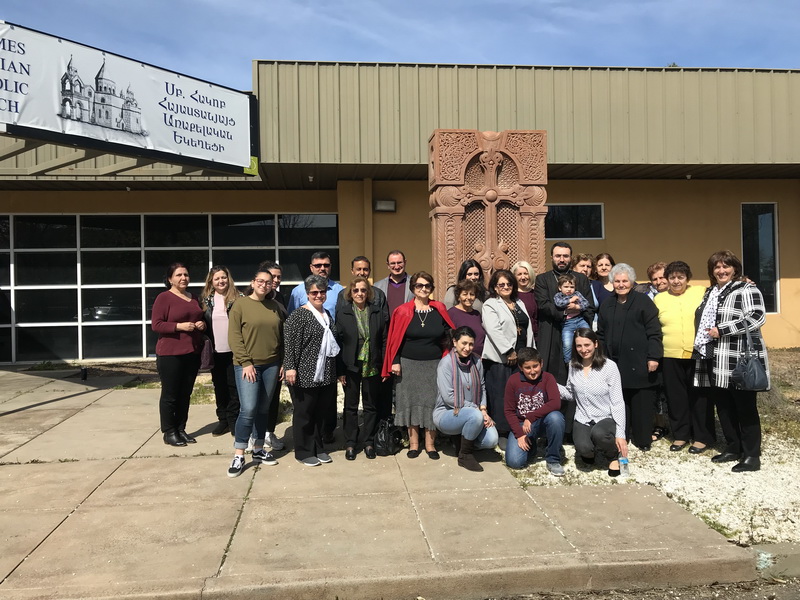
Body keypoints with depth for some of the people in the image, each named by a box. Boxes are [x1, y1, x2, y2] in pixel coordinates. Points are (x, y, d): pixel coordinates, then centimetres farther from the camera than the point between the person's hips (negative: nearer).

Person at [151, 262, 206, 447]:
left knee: (185, 394, 11)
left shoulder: (194, 298, 15)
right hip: (170, 354, -6)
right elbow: (156, 325, -11)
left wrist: (202, 324, 5)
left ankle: (181, 429, 21)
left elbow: (200, 319, 27)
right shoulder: (164, 298, -6)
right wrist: (179, 326, -21)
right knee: (170, 395, 1)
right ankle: (169, 432, 10)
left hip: (192, 353, 6)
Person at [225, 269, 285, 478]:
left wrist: (283, 362, 7)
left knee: (263, 410, 12)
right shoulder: (240, 305, -4)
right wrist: (246, 362, -14)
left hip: (271, 365, 4)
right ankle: (238, 456, 1)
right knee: (248, 410, -9)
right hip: (247, 365, -4)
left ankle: (258, 450, 24)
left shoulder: (275, 307, 9)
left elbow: (282, 336, 12)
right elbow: (234, 337, -9)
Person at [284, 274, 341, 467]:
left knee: (321, 413, 14)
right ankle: (304, 452, 17)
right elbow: (290, 343, -15)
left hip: (326, 375, 7)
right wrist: (290, 367, -22)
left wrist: (336, 371, 21)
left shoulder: (327, 314, 13)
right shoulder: (299, 315, -9)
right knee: (304, 414, 5)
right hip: (305, 374, -7)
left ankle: (318, 448, 27)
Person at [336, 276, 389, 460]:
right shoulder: (342, 312, -3)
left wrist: (385, 366, -4)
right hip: (351, 366, -1)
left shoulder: (378, 311, -1)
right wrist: (340, 370, -9)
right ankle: (350, 443, 21)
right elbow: (338, 342, -5)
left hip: (372, 367, 1)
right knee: (350, 406, 10)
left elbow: (384, 339, 0)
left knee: (371, 405, 11)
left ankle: (368, 442, 24)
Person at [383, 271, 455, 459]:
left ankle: (430, 444, 16)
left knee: (432, 403, 4)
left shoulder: (440, 310, 2)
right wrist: (395, 362, -7)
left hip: (434, 365, 1)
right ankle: (413, 443, 18)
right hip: (409, 365, -1)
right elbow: (395, 339, -1)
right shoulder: (402, 311, -2)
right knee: (411, 403, 6)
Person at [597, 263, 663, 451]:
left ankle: (643, 440, 14)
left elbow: (654, 331, -6)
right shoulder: (606, 304, 13)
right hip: (614, 363, 4)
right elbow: (601, 334, 16)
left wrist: (653, 357, -12)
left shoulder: (643, 301, -1)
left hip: (639, 363, -3)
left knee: (642, 403, 3)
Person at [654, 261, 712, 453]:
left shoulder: (701, 292, 3)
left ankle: (702, 437, 16)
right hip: (671, 357, 2)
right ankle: (680, 434, 20)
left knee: (699, 397, 5)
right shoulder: (659, 299, 10)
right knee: (676, 397, 8)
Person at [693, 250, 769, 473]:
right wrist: (703, 346, 16)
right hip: (715, 361, 8)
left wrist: (722, 330, -19)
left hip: (740, 360, -8)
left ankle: (752, 456, 8)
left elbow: (757, 317, -20)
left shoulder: (746, 289, -7)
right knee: (723, 407, 13)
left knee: (745, 408, -1)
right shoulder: (710, 293, 17)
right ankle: (733, 448, 25)